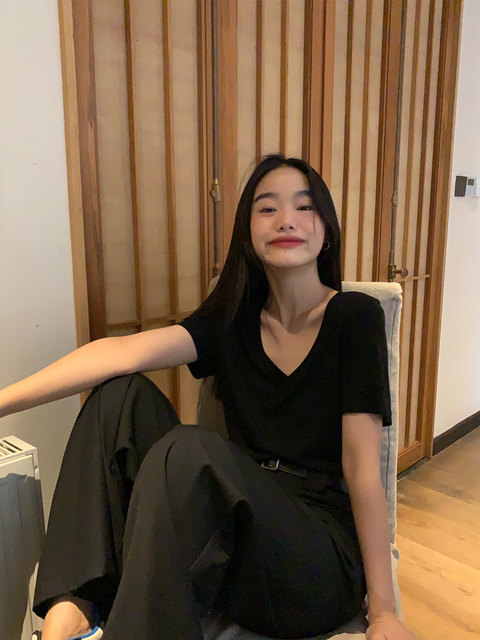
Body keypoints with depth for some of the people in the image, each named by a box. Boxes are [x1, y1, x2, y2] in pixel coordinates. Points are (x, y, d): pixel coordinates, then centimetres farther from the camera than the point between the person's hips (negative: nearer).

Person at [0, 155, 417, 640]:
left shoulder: (355, 316, -7)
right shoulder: (234, 321, 4)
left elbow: (362, 465, -11)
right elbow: (125, 351, -11)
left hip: (325, 555, -4)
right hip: (239, 534, 5)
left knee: (189, 451, -33)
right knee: (123, 393, -8)